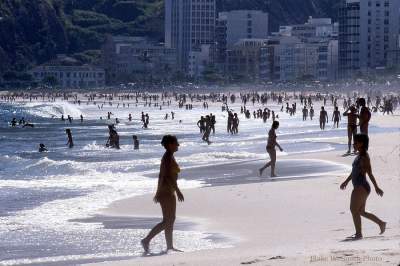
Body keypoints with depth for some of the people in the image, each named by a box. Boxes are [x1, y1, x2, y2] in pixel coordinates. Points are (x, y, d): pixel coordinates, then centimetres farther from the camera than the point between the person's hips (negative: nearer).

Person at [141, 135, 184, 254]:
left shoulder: (167, 157, 13)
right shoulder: (168, 157, -16)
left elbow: (161, 175, 18)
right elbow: (168, 176, -24)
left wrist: (158, 191, 22)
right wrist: (178, 191, -24)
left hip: (165, 191, 10)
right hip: (167, 191, -10)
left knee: (171, 220, 11)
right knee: (167, 221, -7)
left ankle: (170, 247, 14)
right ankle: (146, 240, -6)